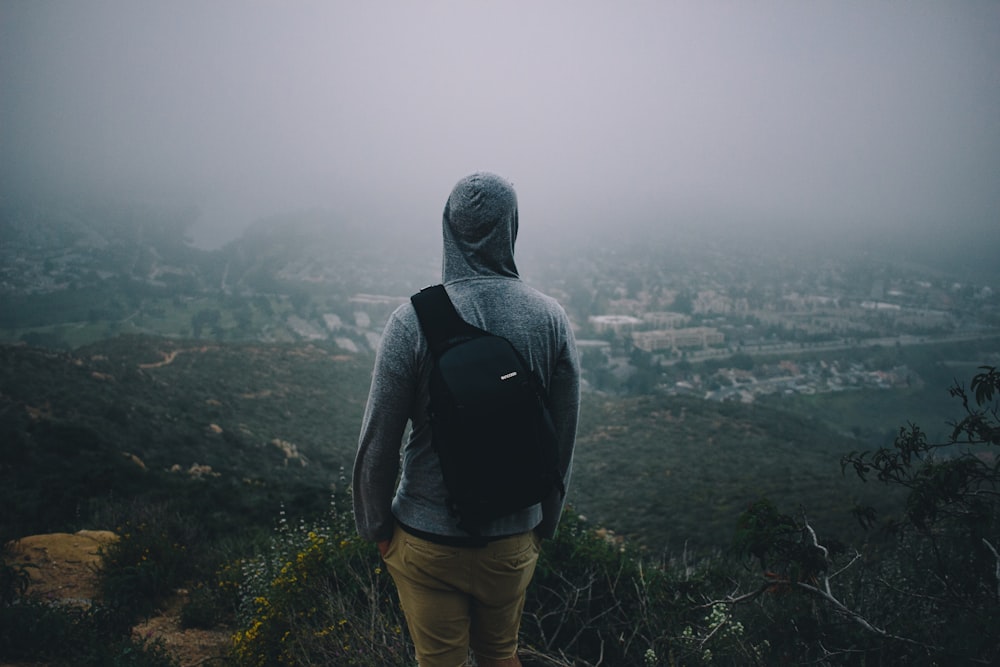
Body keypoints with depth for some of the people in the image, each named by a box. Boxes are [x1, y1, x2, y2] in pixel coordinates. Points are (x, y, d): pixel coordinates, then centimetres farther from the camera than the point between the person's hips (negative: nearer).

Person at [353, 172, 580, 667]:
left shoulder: (413, 319, -17)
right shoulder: (550, 318, -9)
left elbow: (377, 441, -12)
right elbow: (563, 439, -1)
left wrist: (375, 526, 4)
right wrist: (544, 523, 13)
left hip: (428, 539, -2)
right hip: (514, 538, 3)